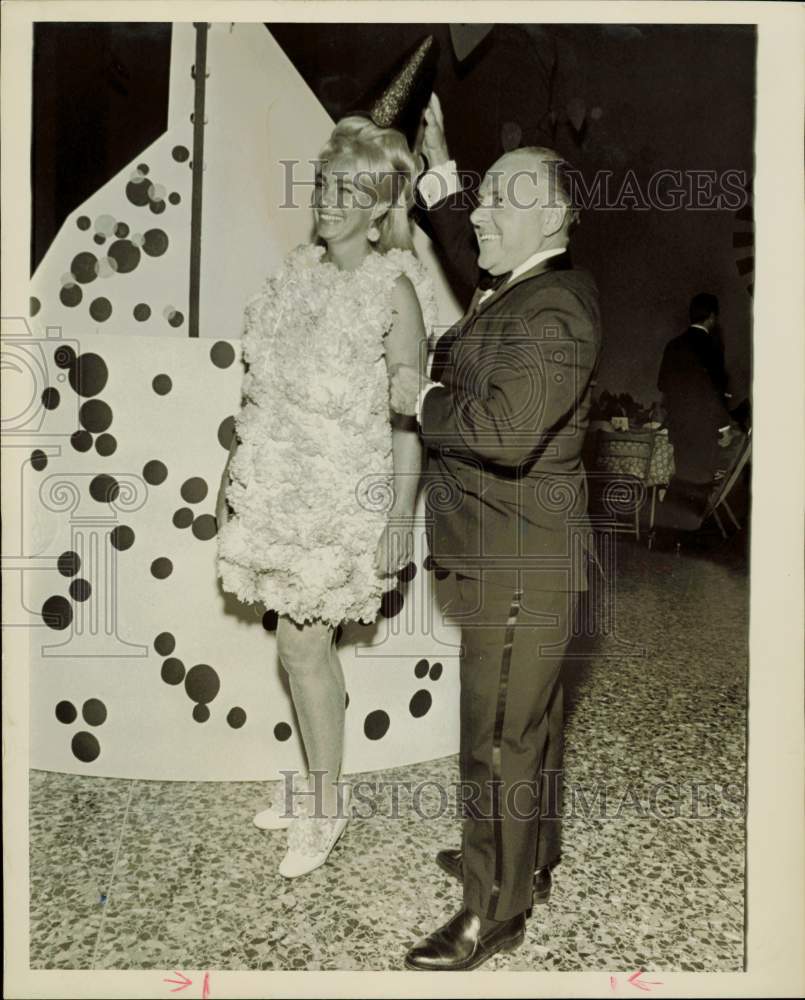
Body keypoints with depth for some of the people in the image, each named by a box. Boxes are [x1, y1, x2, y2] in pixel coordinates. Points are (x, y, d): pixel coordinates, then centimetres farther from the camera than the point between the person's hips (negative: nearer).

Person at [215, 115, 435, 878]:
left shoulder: (393, 291, -13)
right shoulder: (299, 271, 6)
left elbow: (408, 415, -13)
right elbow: (267, 383, 12)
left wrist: (402, 516, -14)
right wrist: (241, 471, 15)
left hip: (344, 489, -6)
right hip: (283, 481, 6)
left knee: (301, 640, -1)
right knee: (308, 637, 14)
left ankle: (327, 806, 19)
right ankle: (322, 785, 32)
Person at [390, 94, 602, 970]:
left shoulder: (554, 308, -21)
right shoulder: (518, 286, 10)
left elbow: (508, 430, -33)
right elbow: (468, 258, 32)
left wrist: (421, 400, -17)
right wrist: (439, 168, 26)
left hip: (519, 558, -10)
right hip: (510, 548, 10)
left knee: (500, 731, 2)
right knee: (526, 715, 23)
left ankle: (496, 910, 20)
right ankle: (528, 858, 42)